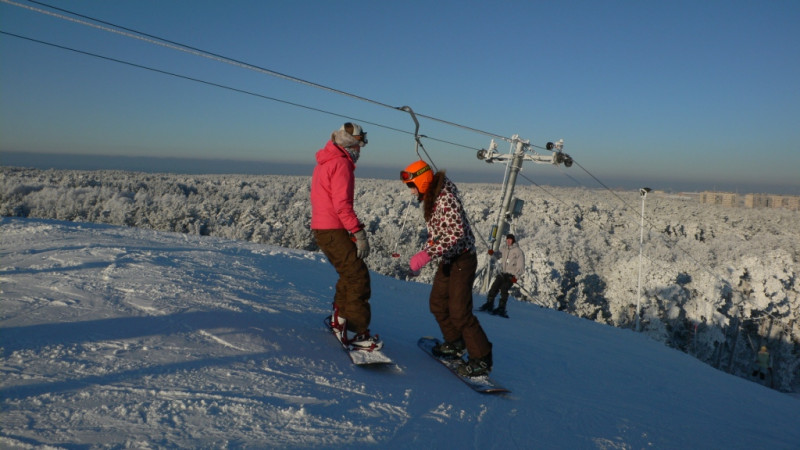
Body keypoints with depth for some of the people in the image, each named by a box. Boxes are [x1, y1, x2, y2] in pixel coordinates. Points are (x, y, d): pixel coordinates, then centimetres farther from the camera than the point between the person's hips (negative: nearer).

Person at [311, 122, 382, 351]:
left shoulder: (325, 162, 18)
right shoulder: (341, 163, -13)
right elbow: (342, 204, -21)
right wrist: (359, 233, -20)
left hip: (321, 229, 10)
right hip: (333, 231, -10)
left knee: (349, 274, 21)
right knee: (358, 278, -8)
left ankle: (339, 320, 30)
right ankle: (356, 332, -7)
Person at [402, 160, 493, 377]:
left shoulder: (446, 198, -22)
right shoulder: (429, 199, 7)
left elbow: (457, 232, -32)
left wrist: (427, 254, -35)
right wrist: (423, 256, 12)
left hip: (462, 259, -10)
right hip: (447, 260, 10)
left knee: (459, 312, -10)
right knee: (437, 303, 14)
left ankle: (482, 359, 2)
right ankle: (455, 344, 33)